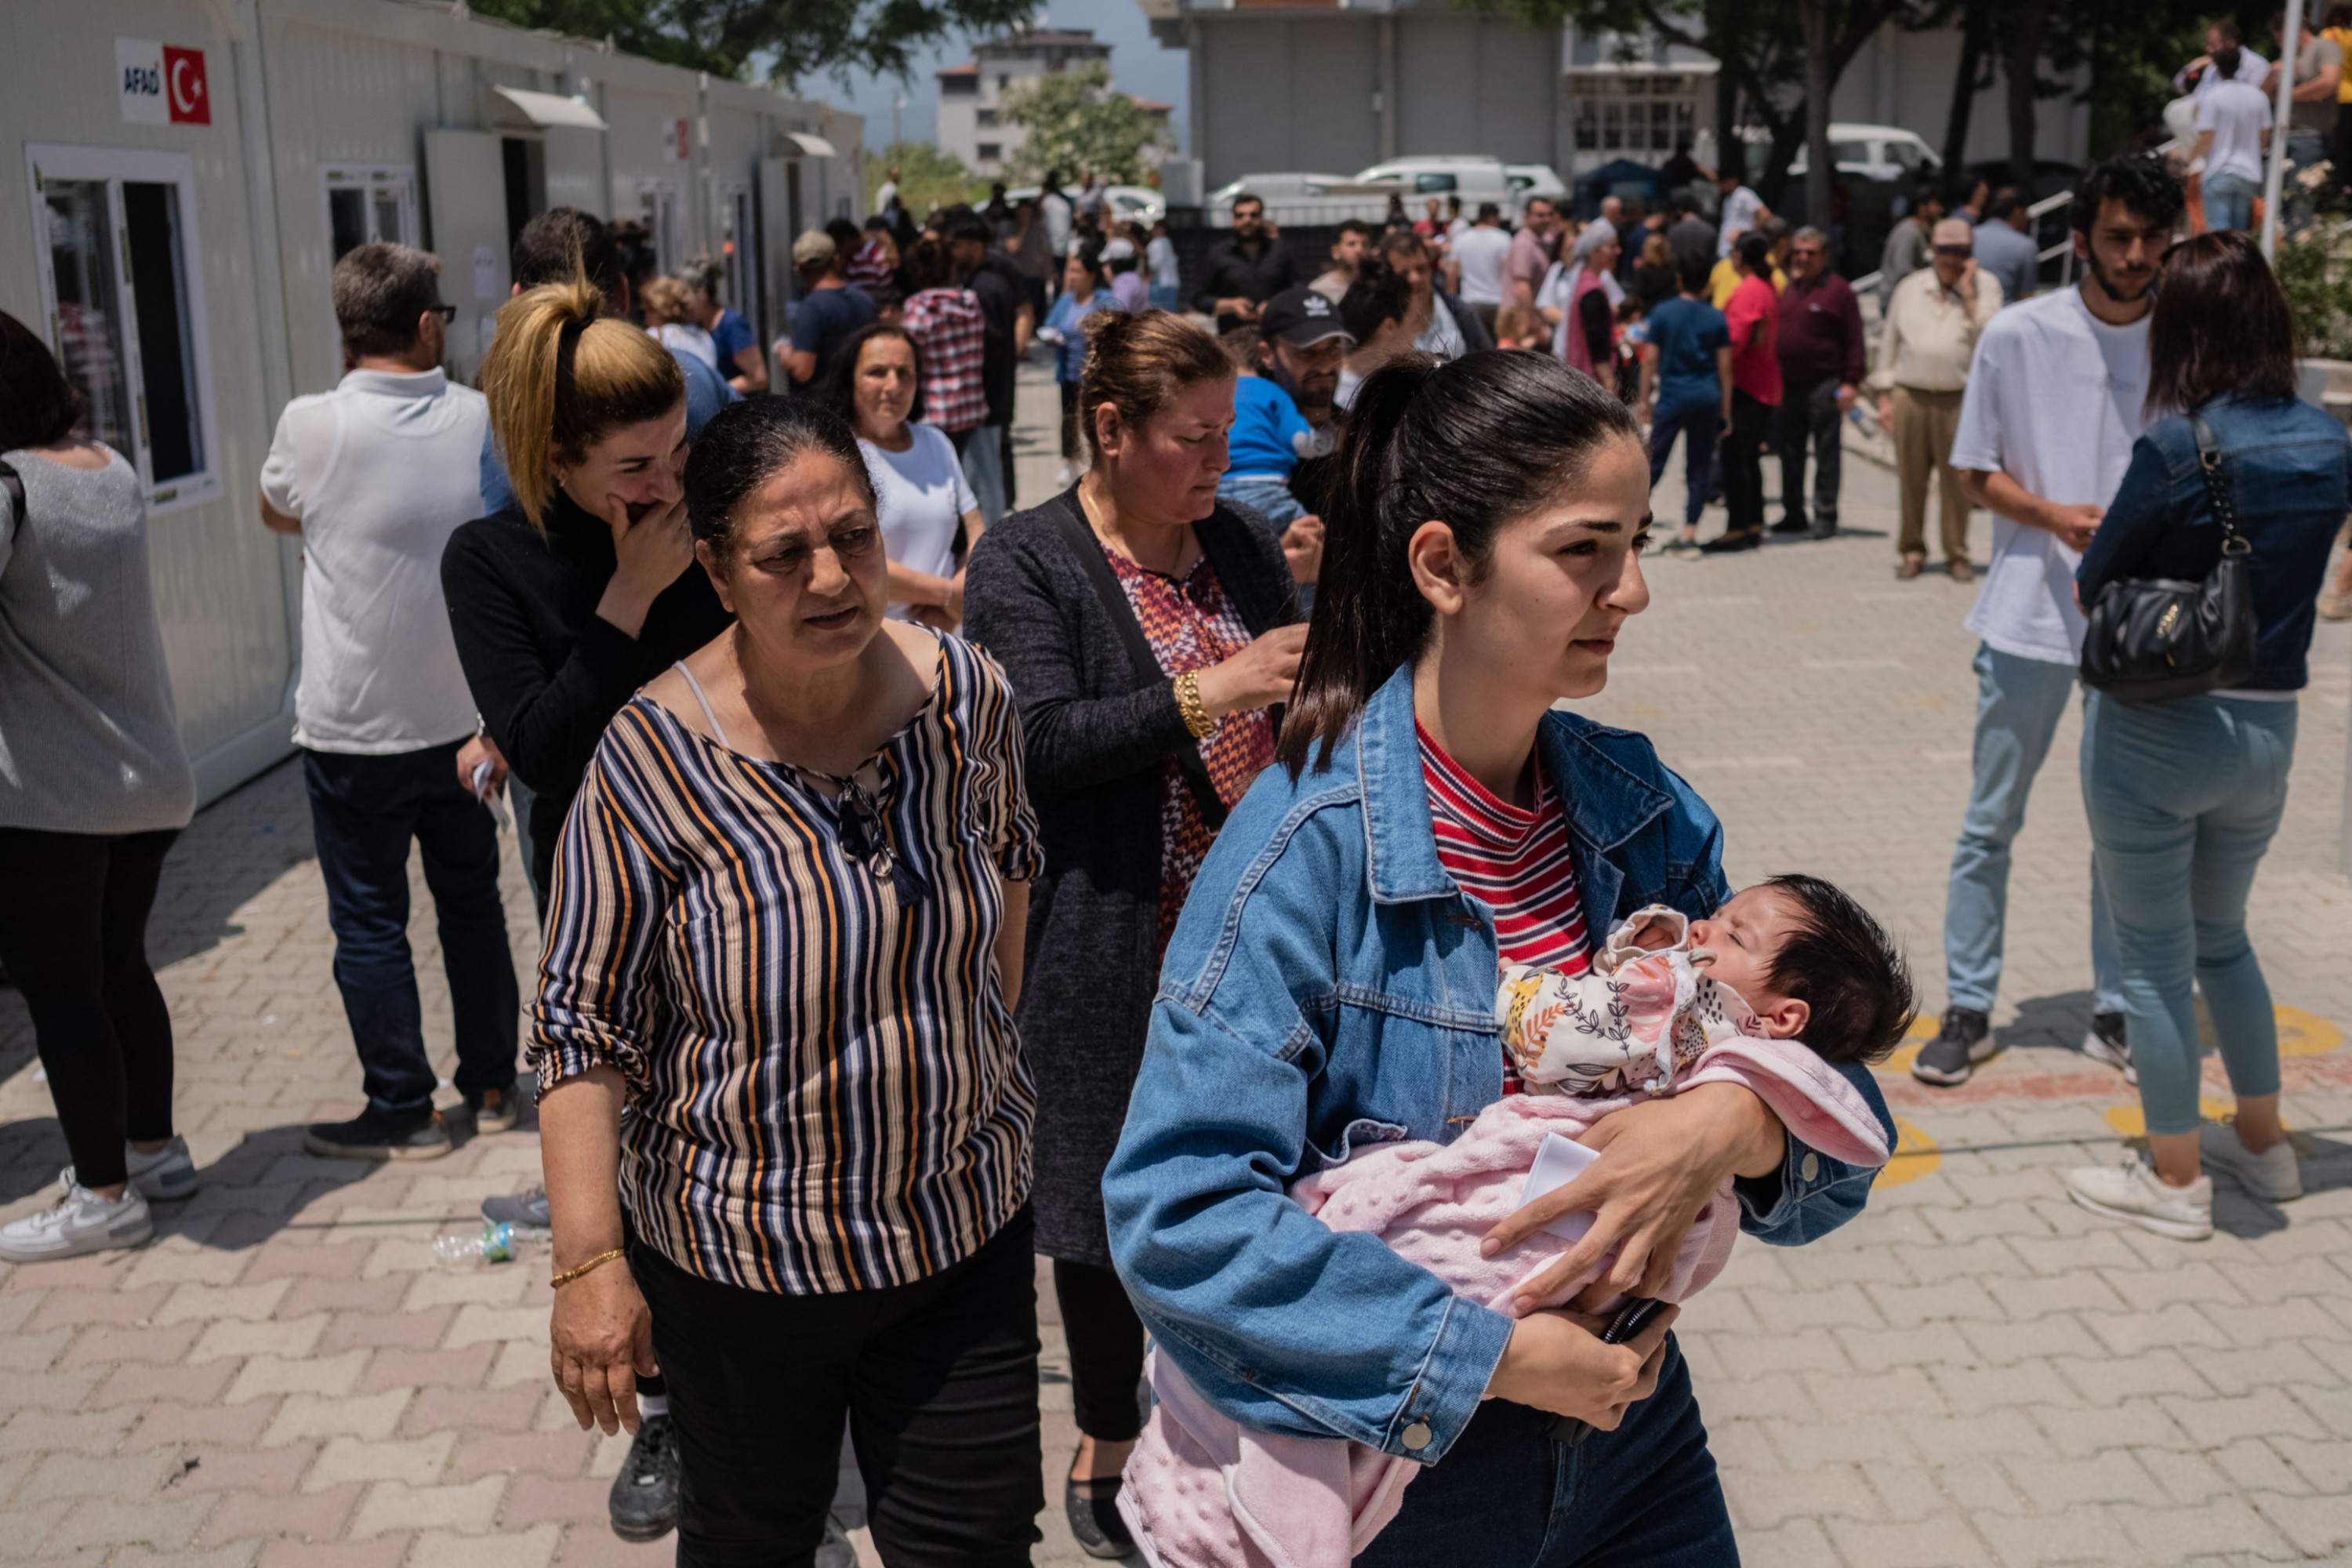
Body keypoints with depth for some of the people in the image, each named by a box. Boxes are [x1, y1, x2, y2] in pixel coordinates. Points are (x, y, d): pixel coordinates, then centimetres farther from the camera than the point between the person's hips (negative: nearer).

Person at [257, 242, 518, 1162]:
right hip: (461, 716, 3)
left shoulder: (314, 428, -13)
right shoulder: (480, 421, -6)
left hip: (352, 730, -3)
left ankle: (402, 1112, 14)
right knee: (471, 901, 17)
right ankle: (490, 1085, 26)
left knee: (369, 923, 7)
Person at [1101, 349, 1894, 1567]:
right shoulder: (1310, 842, -22)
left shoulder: (1640, 808, -4)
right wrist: (1494, 1356, -27)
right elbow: (1178, 1209, -27)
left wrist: (1740, 1124, -24)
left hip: (1633, 1435, 5)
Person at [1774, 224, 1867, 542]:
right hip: (1790, 384, 7)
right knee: (1790, 453, 10)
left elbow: (1855, 340, -8)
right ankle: (1793, 514, 19)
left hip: (1825, 383, -7)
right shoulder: (1789, 289, 15)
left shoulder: (1838, 290, -5)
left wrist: (1852, 382, -14)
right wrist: (1774, 378, 14)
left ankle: (1825, 517, 4)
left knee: (1826, 452, -1)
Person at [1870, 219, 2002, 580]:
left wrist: (1967, 292, -8)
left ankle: (1957, 554, 13)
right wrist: (1884, 395, 8)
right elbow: (1889, 341, 14)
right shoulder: (1910, 288, 13)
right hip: (1909, 397, 2)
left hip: (1958, 400, -1)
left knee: (1957, 481, 1)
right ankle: (1911, 551, 16)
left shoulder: (1986, 285, 7)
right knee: (1911, 480, 3)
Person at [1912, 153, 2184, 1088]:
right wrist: (2055, 515, -16)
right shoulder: (2016, 337, -4)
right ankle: (1968, 1009, 16)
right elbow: (1976, 476, 1)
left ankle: (2116, 1012, 24)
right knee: (1991, 823, 5)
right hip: (2032, 616, -2)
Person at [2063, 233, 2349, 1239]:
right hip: (2266, 730, 6)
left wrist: (2101, 553, 8)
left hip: (2155, 731, -6)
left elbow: (2091, 586, -11)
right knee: (2222, 937, 25)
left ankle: (2174, 1182, 17)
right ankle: (2263, 1144, 36)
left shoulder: (2179, 447, -18)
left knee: (2155, 960, 7)